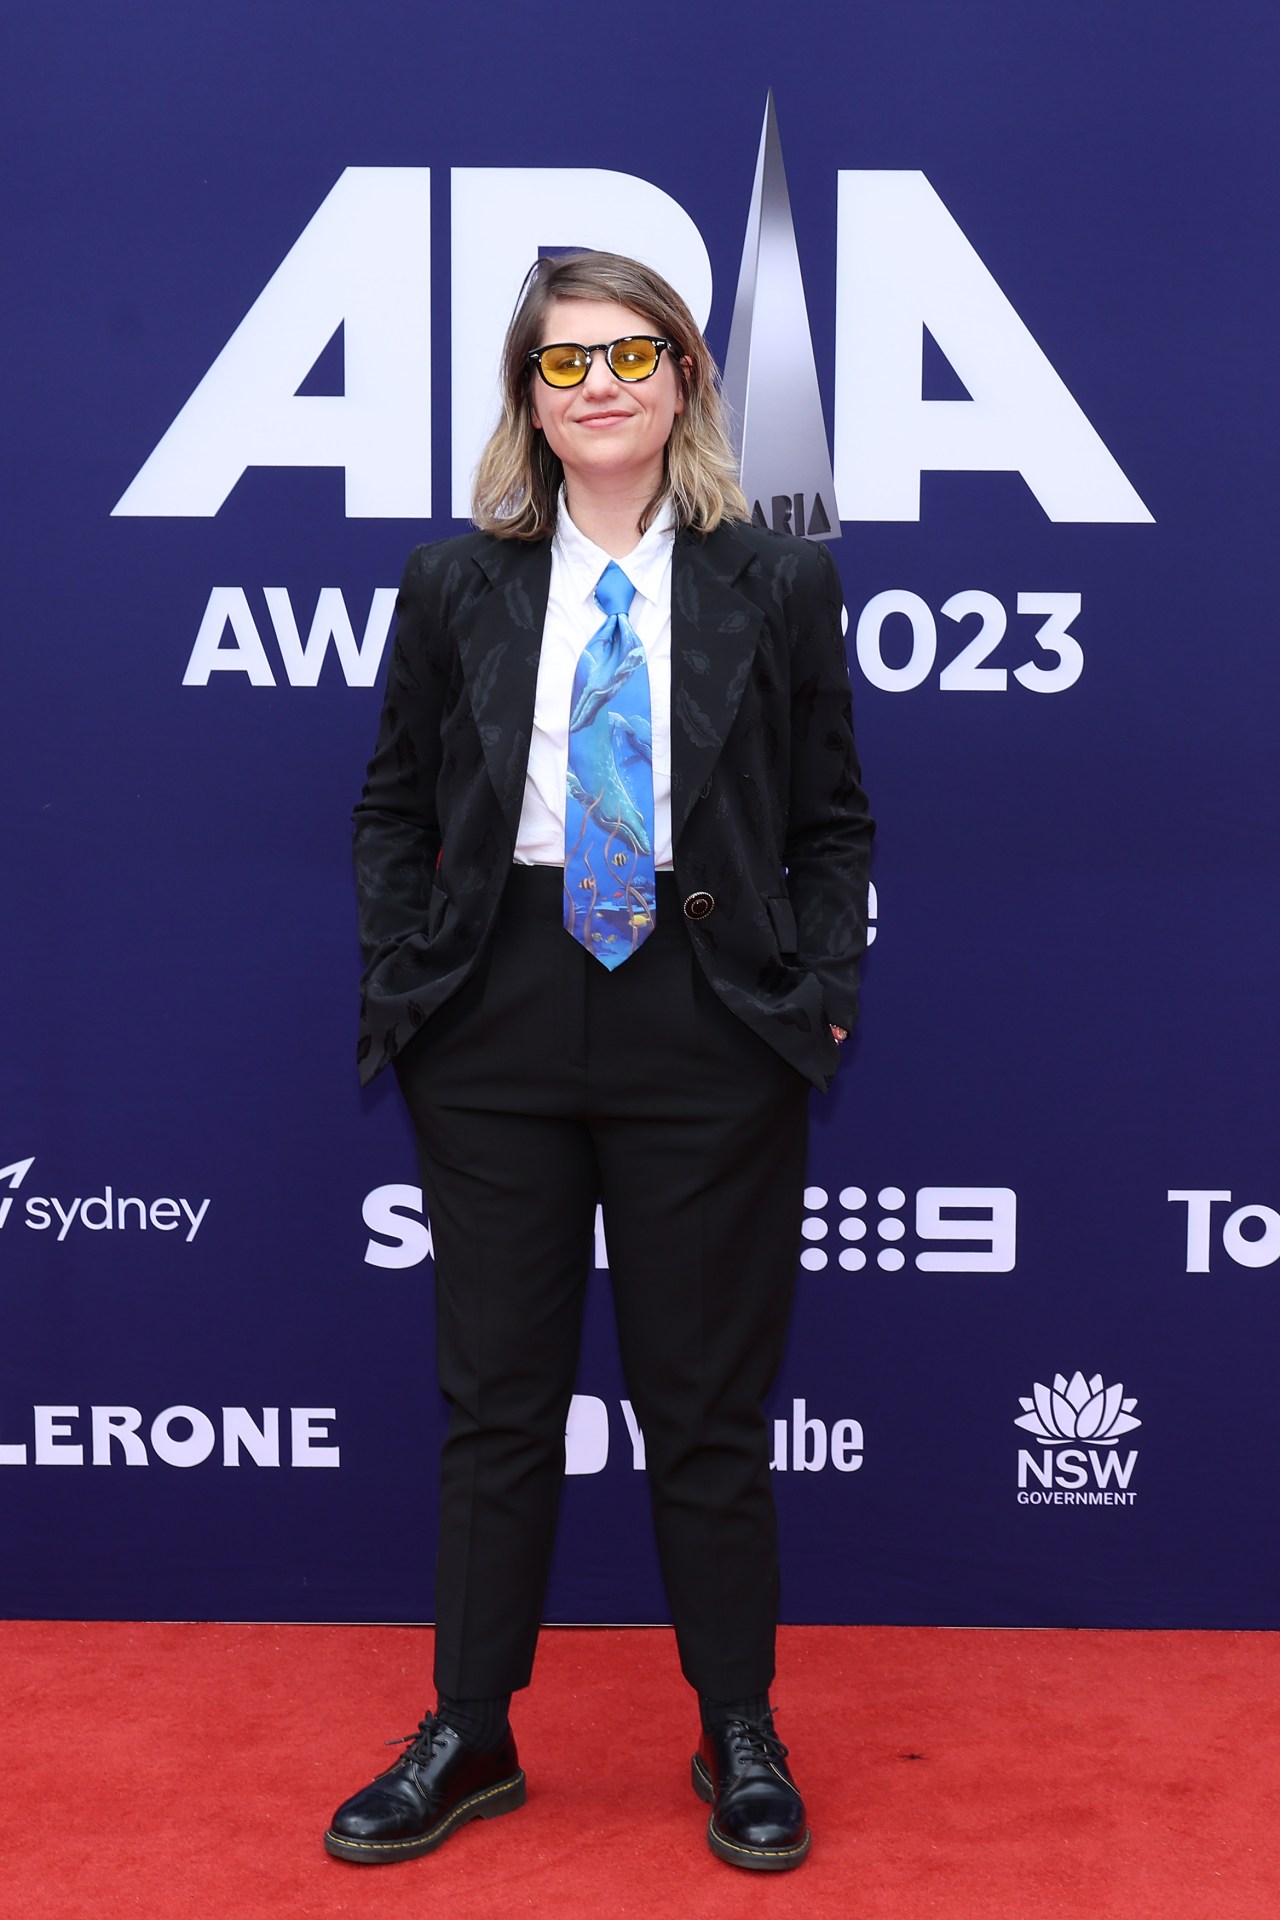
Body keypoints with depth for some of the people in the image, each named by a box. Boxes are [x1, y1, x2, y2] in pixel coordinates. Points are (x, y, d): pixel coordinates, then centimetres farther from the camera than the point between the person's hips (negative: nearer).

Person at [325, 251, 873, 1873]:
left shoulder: (779, 586, 3)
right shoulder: (454, 585, 5)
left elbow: (833, 822, 6)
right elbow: (392, 807, 9)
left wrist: (824, 996, -5)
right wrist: (399, 983, -1)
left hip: (710, 1031, -1)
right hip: (497, 1025, 1)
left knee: (708, 1401, 9)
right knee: (495, 1394, 10)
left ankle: (739, 1736, 27)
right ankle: (469, 1736, 26)